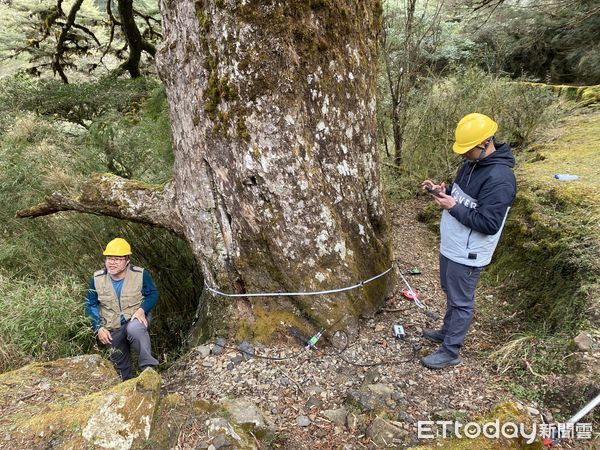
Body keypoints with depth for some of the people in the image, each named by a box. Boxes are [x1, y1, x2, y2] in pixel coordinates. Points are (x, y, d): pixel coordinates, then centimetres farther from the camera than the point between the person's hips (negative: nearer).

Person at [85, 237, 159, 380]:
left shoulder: (140, 274, -15)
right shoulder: (97, 278, -9)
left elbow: (153, 294, -4)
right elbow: (91, 305, 1)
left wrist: (142, 309, -24)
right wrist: (98, 328, -10)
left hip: (136, 318, -4)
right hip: (113, 328, 4)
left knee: (134, 329, -39)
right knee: (119, 362, 15)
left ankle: (148, 366, -28)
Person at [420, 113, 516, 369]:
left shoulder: (500, 179, -27)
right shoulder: (472, 163, 3)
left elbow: (489, 224, -27)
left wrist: (453, 207, -25)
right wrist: (442, 191, -3)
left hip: (466, 255, -9)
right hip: (450, 247, 9)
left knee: (461, 302, 6)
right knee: (451, 294, 24)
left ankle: (450, 352, 21)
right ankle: (448, 332, 44)